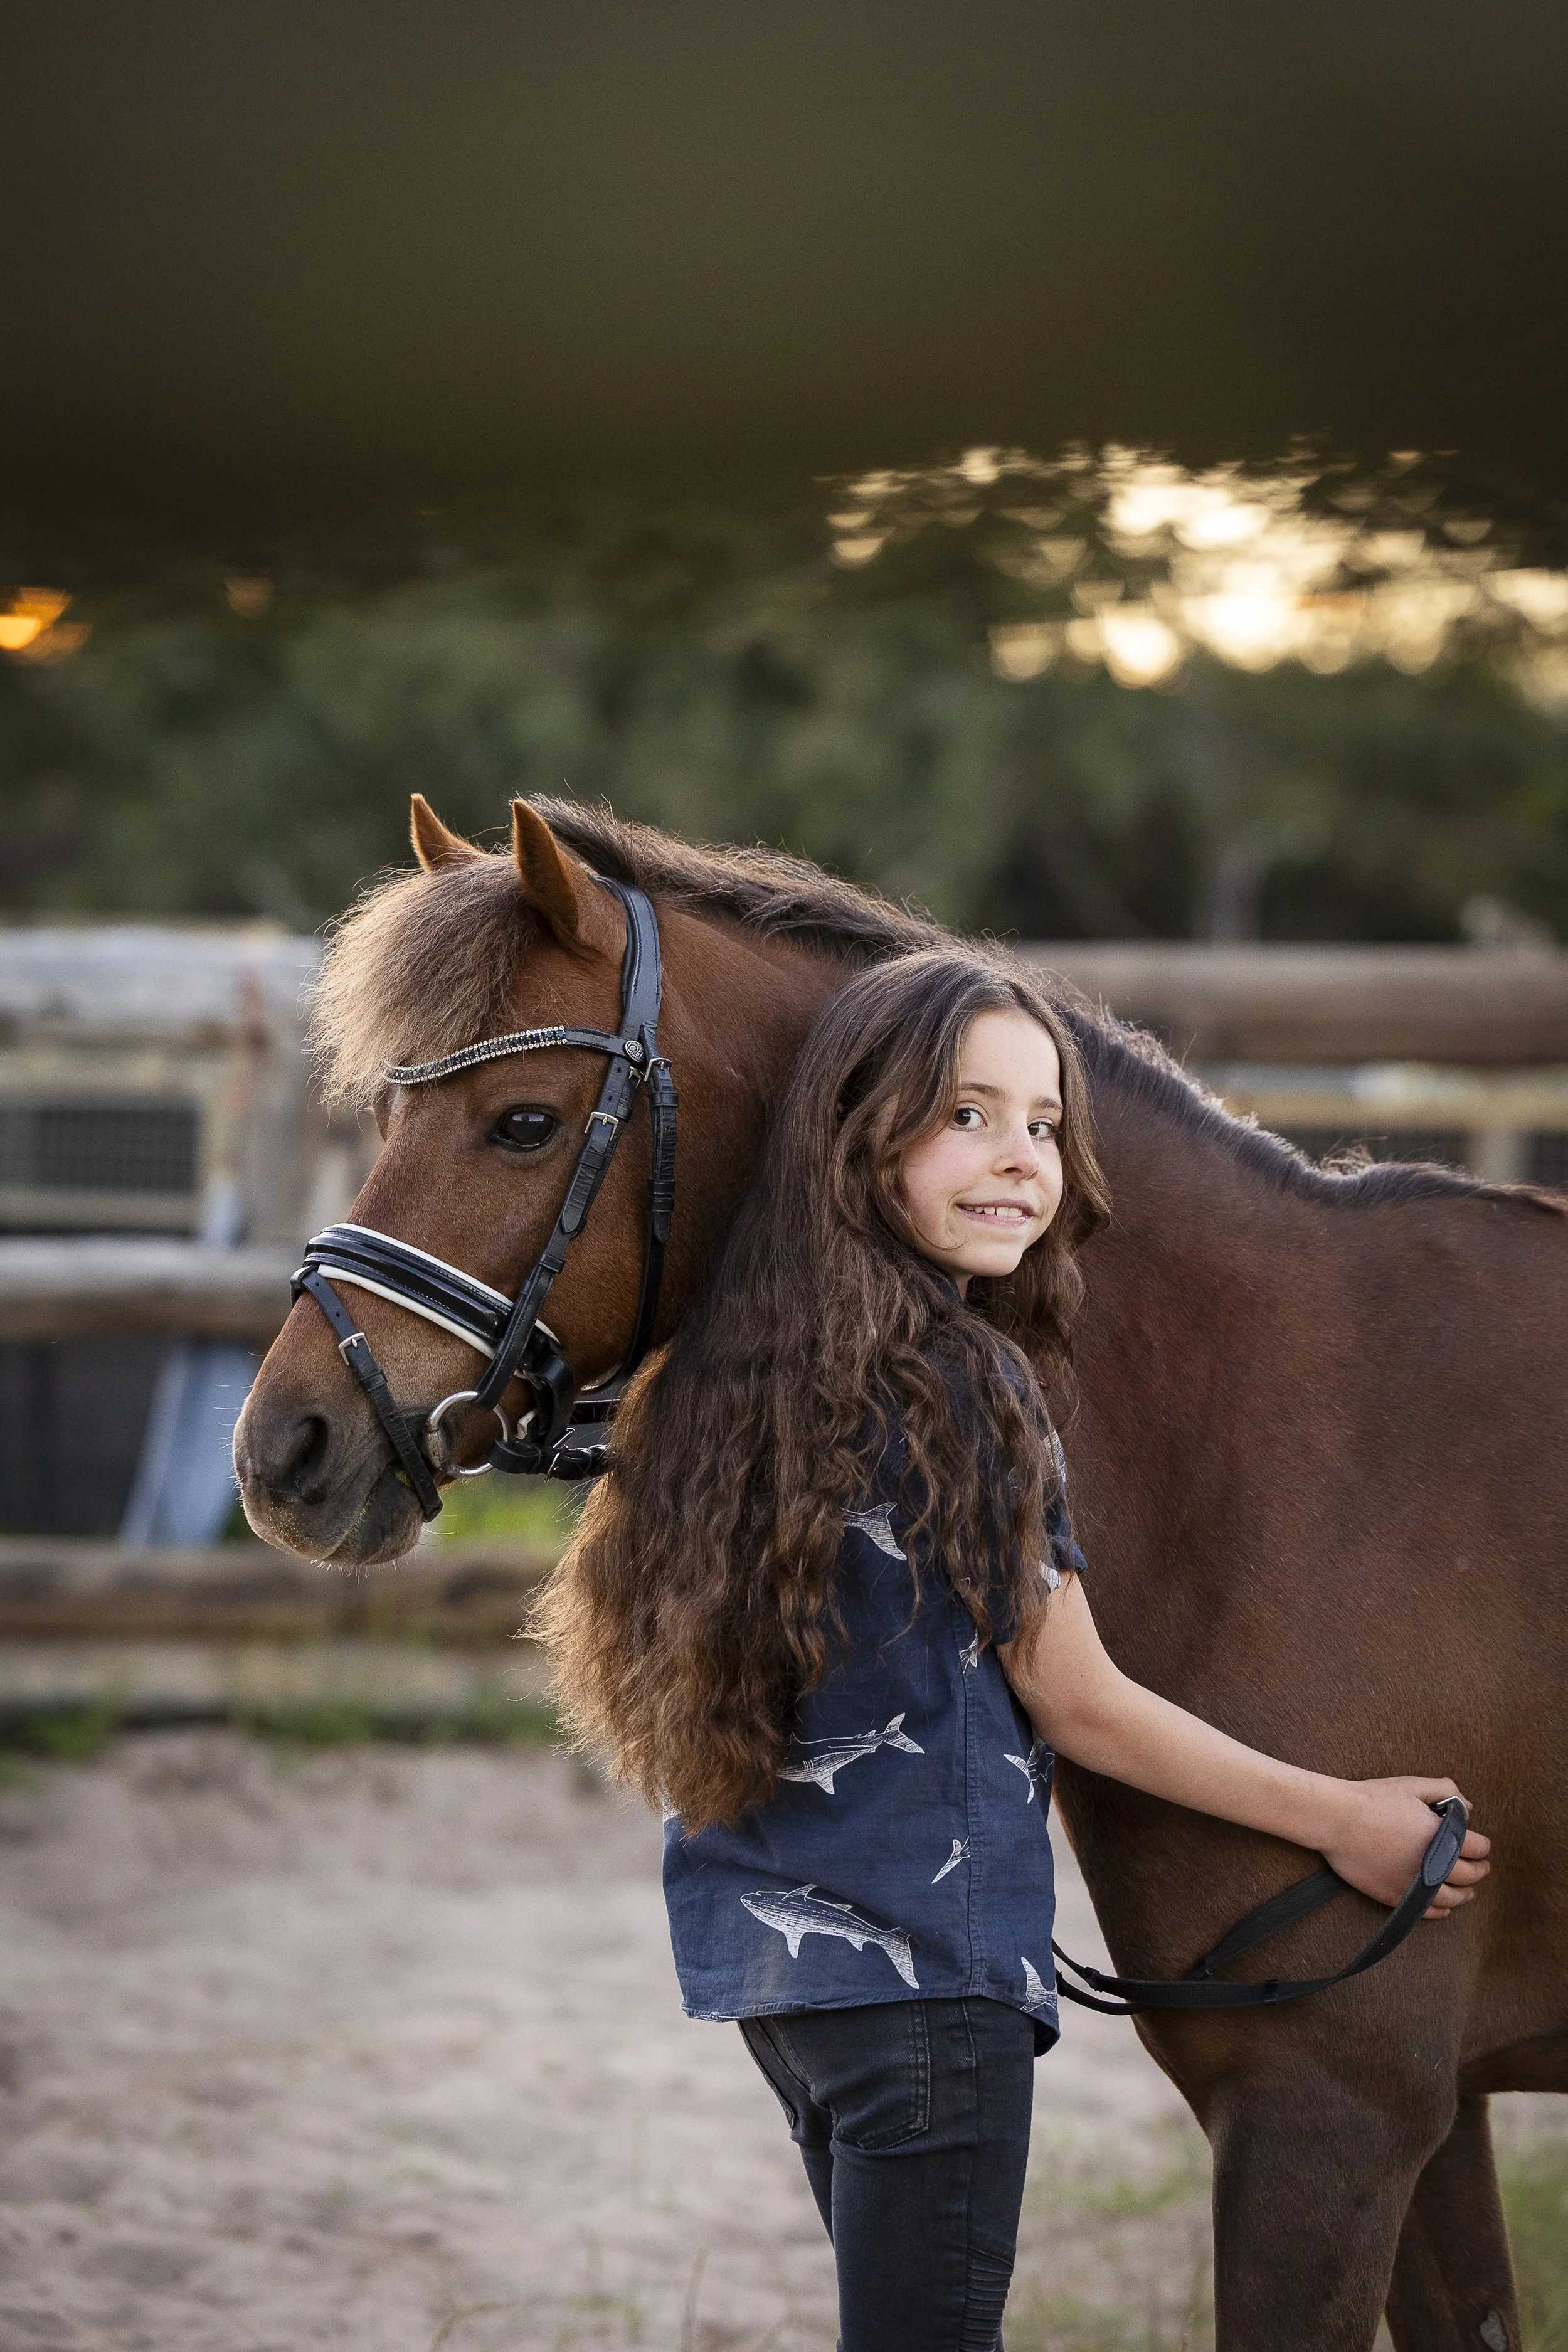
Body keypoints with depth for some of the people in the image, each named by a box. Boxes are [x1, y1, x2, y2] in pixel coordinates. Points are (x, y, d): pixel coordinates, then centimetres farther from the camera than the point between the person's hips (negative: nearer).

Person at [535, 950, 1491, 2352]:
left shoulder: (743, 1366, 7)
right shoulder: (968, 1384, -16)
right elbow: (1075, 1703, -10)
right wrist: (1341, 1819, 0)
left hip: (765, 1948, 9)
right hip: (925, 1959, -9)